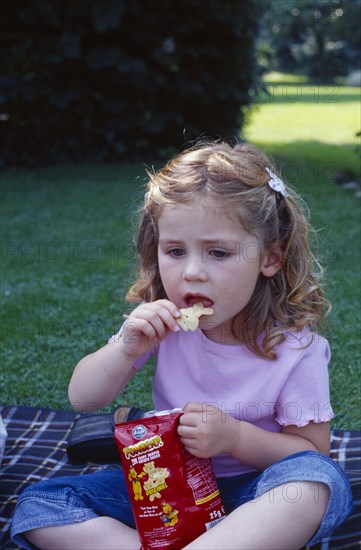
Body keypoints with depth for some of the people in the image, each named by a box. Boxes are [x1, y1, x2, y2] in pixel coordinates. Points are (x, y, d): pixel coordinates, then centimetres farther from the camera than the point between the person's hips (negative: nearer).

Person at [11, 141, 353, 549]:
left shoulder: (295, 349, -16)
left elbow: (312, 450, -7)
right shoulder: (161, 322, -8)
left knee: (320, 480, -37)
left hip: (250, 493, -3)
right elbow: (83, 398, -4)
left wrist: (234, 436, -24)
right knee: (36, 507, -14)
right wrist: (126, 350, -25)